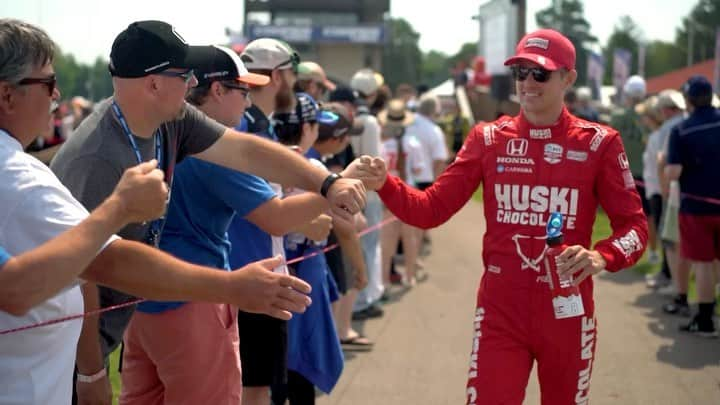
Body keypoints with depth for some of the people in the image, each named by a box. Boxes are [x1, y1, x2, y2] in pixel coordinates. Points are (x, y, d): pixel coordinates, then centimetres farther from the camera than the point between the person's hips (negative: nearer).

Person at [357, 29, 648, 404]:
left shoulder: (598, 143, -3)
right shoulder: (488, 138, 2)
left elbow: (634, 226, -2)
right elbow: (432, 209, -1)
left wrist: (602, 256, -23)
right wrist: (384, 184, -19)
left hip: (567, 313, 0)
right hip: (500, 312, 0)